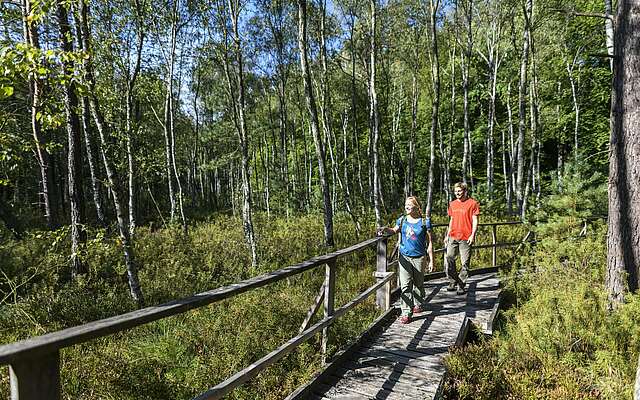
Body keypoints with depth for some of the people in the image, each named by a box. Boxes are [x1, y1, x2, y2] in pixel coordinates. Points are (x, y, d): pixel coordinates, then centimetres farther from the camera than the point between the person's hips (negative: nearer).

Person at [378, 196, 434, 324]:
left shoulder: (425, 222, -5)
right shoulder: (402, 220, 3)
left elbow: (429, 243, -2)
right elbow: (394, 230, 23)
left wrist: (431, 261, -2)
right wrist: (385, 229, 1)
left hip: (418, 258, -1)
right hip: (404, 257, 2)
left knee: (418, 283, 15)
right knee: (405, 285, -4)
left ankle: (419, 304, 39)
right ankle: (406, 312, 0)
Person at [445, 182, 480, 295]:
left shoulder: (472, 203, -1)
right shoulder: (452, 204, 14)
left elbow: (475, 221, -3)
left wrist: (473, 235, -13)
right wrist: (447, 235, 17)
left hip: (466, 238, -4)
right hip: (453, 237, 5)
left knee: (465, 263, 1)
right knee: (448, 260, 0)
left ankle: (461, 286, 12)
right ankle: (453, 281, 16)